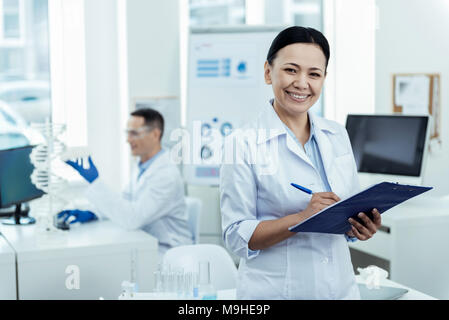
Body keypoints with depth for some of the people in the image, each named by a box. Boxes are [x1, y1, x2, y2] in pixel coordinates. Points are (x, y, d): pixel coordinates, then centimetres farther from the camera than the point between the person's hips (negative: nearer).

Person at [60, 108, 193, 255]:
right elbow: (124, 203, 18)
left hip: (168, 253, -8)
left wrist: (95, 182, -30)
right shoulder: (142, 168, 9)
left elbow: (133, 218, -29)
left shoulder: (167, 174, -22)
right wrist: (91, 214, 0)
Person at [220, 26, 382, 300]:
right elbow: (237, 236, -14)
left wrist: (364, 226, -9)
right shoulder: (243, 144, -11)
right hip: (274, 290, -5)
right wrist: (302, 218, -25)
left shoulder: (338, 136, 4)